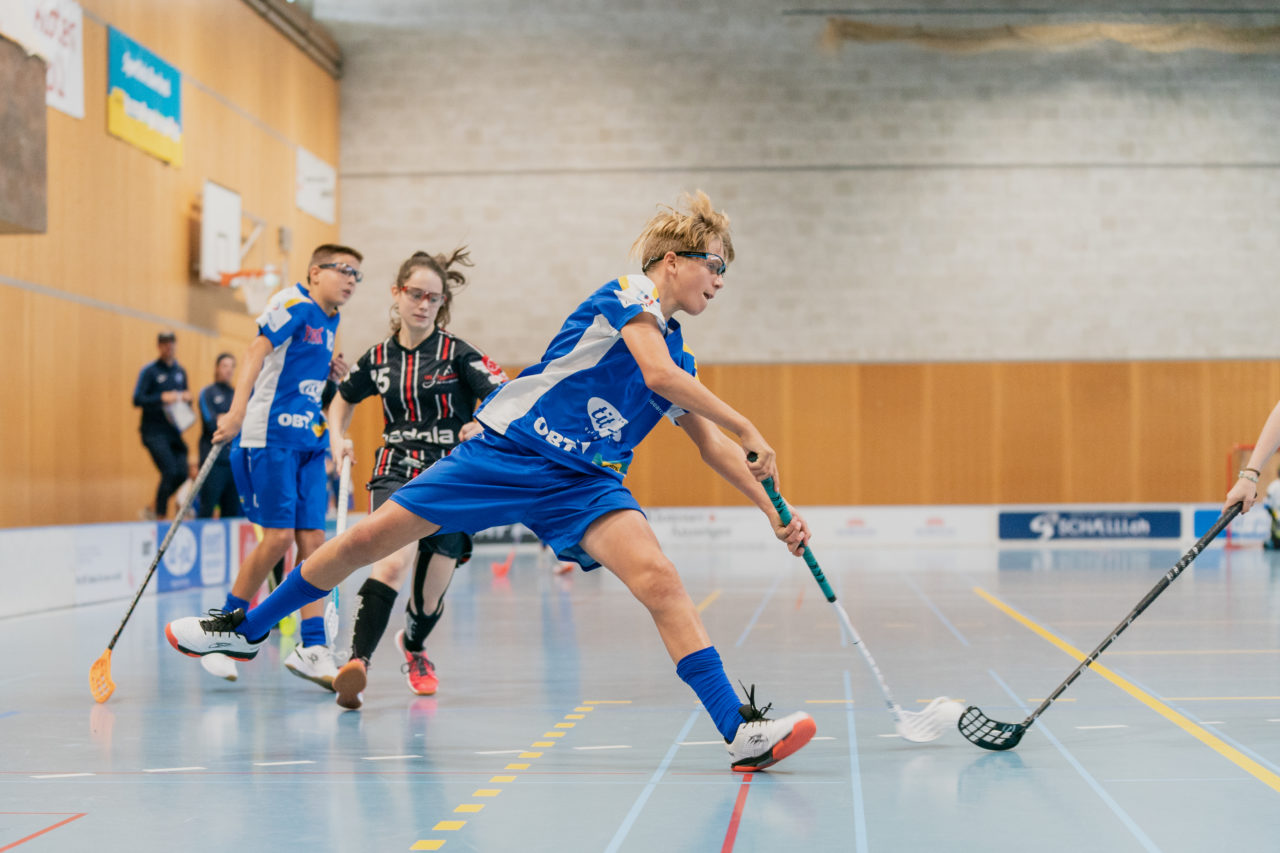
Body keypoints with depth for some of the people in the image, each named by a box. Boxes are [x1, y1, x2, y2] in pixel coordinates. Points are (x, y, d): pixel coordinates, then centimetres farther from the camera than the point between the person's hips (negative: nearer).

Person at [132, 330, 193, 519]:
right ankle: (161, 515, -2)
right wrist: (162, 398, -22)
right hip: (154, 431, -6)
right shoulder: (149, 371, -4)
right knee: (169, 472, -15)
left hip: (174, 431, 6)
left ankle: (154, 508, 16)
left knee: (182, 473, -1)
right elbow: (137, 400, -10)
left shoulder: (180, 372, 15)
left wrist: (187, 398, 0)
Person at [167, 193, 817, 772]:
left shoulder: (680, 359, 15)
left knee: (658, 579, -22)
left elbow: (712, 445, 19)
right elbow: (657, 374, -22)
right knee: (368, 539, -2)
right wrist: (747, 428, -19)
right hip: (504, 451, -5)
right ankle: (248, 630, 20)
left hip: (582, 482, 5)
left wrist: (774, 514, 11)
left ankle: (741, 730, -26)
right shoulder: (629, 292, -6)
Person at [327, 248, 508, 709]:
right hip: (395, 474, 1)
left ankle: (413, 645, 42)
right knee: (394, 562, -30)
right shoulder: (378, 359, 6)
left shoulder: (459, 354, -5)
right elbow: (343, 399, 25)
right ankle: (358, 662, -39)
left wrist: (484, 425, -31)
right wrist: (337, 438, 6)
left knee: (430, 597, 6)